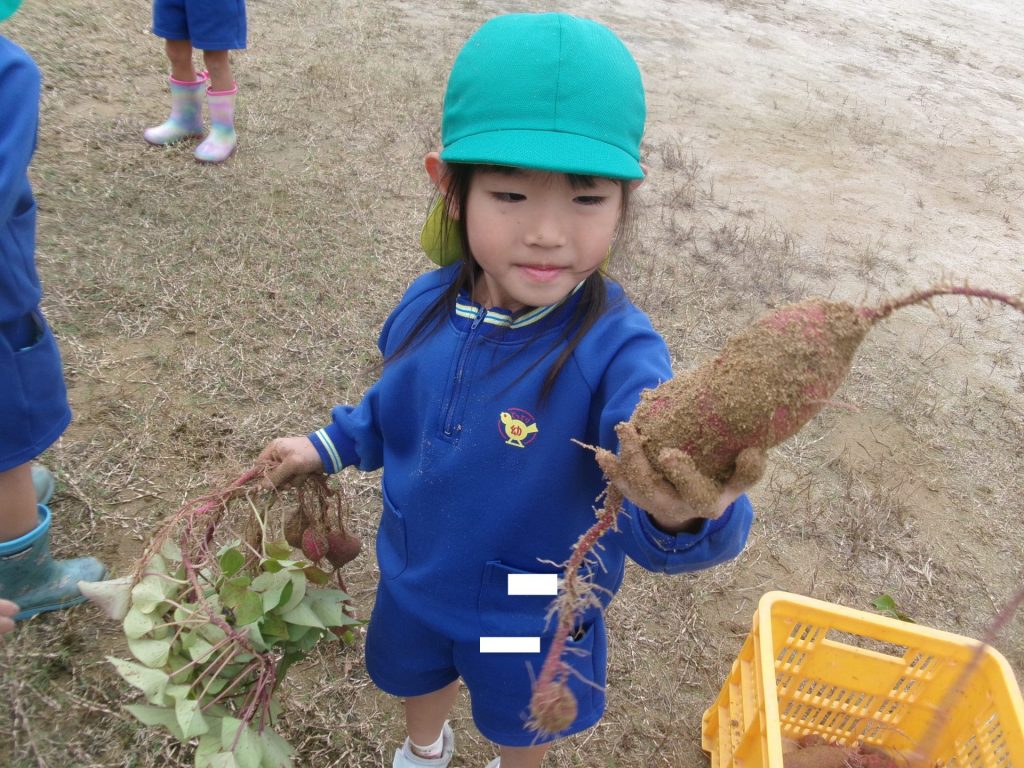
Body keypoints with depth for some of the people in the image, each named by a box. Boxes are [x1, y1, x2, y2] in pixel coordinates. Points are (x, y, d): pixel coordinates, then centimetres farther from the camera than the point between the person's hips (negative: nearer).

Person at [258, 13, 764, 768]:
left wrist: (679, 515, -68)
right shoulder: (427, 306, -18)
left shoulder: (618, 351, -35)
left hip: (532, 615, -4)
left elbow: (653, 491, -47)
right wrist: (328, 445, 3)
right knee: (416, 677, 35)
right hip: (412, 580, 5)